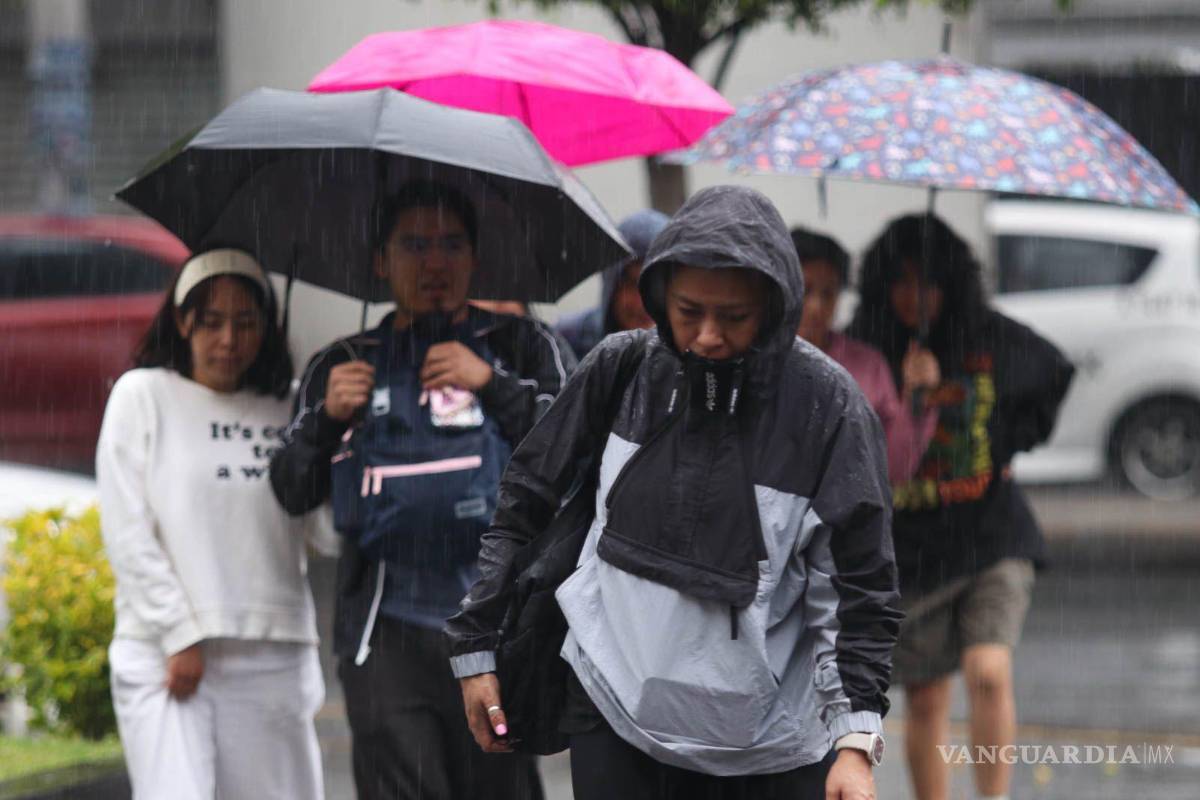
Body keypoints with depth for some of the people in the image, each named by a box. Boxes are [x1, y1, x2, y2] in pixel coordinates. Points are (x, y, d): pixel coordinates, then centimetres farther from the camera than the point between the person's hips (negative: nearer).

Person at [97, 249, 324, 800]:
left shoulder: (284, 412, 13)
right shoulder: (144, 396, 6)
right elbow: (126, 532, 0)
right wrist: (181, 636, -8)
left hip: (271, 657, 3)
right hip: (165, 650, -3)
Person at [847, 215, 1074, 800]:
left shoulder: (994, 341, -3)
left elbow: (1055, 373, 18)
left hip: (991, 538, -1)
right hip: (907, 549, 1)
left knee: (989, 674, -19)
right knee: (925, 702, 6)